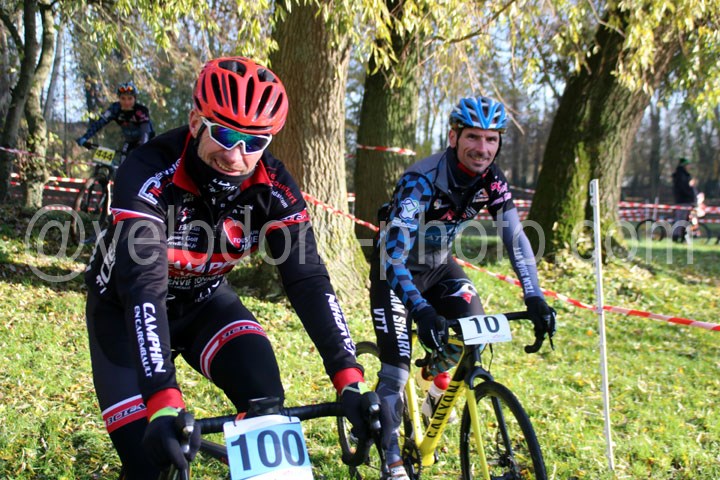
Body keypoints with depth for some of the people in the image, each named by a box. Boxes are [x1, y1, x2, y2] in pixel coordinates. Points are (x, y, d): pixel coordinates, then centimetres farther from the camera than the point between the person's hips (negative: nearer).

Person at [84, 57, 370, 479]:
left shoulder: (272, 185, -22)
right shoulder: (149, 175, -33)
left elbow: (308, 280, -26)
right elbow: (143, 286, -42)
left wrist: (350, 380, -37)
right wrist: (164, 401, -54)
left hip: (204, 300, 3)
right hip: (126, 309, -3)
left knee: (266, 401, -22)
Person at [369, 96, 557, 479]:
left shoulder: (492, 180, -14)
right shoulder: (421, 181, -32)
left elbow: (514, 238, -16)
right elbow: (394, 253, -40)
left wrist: (535, 298, -30)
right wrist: (420, 308, -54)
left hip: (438, 265, 6)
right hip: (398, 272, -6)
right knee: (396, 365, -10)